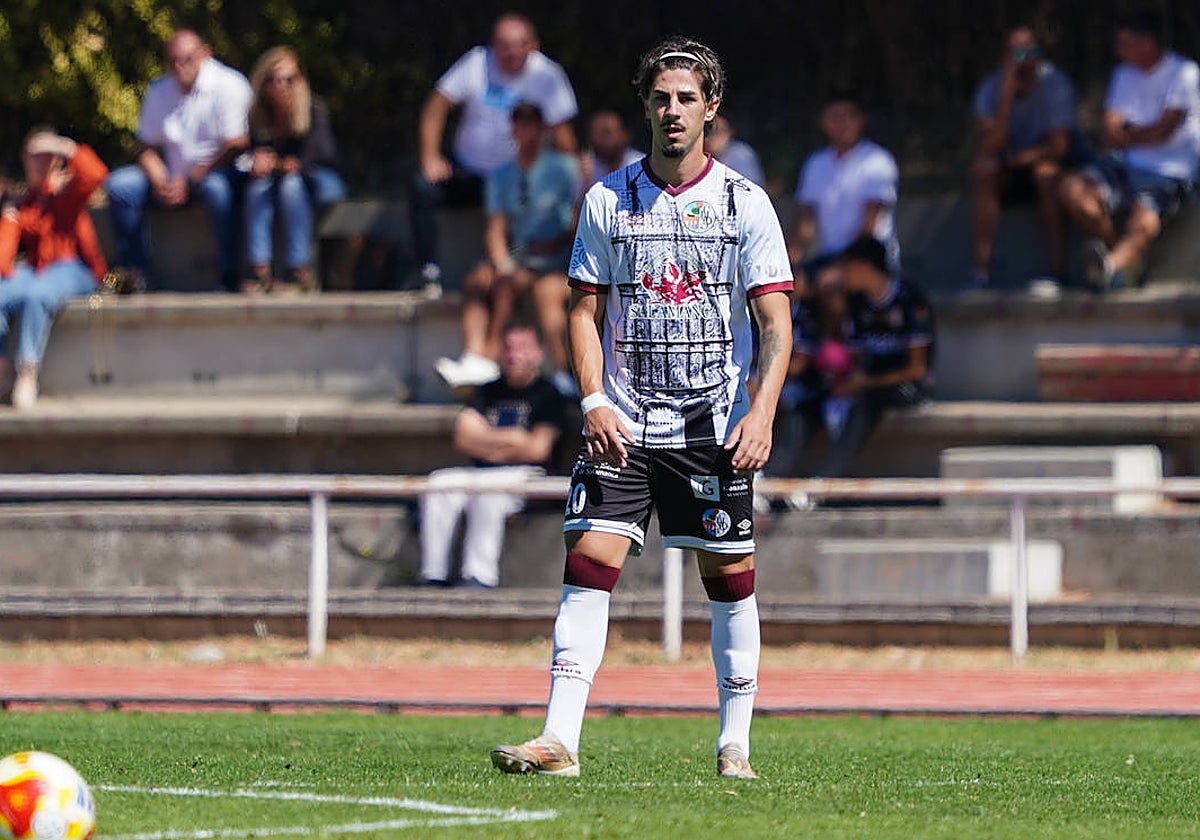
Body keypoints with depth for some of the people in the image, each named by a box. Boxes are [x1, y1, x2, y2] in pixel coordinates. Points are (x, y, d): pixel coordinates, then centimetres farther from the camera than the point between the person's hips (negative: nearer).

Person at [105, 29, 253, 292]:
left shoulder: (229, 85, -11)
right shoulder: (158, 91, 6)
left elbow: (236, 146, -16)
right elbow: (148, 148, 9)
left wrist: (190, 180, -18)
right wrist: (160, 182, -14)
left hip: (215, 173, -6)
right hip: (172, 175, 6)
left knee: (219, 188, -40)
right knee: (120, 184, -14)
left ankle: (230, 278, -31)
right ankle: (135, 272, -10)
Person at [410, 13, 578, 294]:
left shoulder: (547, 76, -9)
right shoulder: (477, 64, -8)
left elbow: (562, 131, -9)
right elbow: (436, 107, -5)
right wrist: (430, 158, -14)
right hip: (468, 172, 0)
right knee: (424, 188, -26)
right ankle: (430, 275, -22)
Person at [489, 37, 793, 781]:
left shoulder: (745, 203, 1)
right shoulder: (608, 200, 5)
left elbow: (776, 324, -1)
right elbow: (586, 311, 9)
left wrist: (761, 412, -14)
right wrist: (595, 399, -6)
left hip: (715, 429, -1)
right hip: (622, 426, 1)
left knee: (731, 575, 2)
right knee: (590, 560, -11)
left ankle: (735, 744, 13)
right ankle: (560, 740, -15)